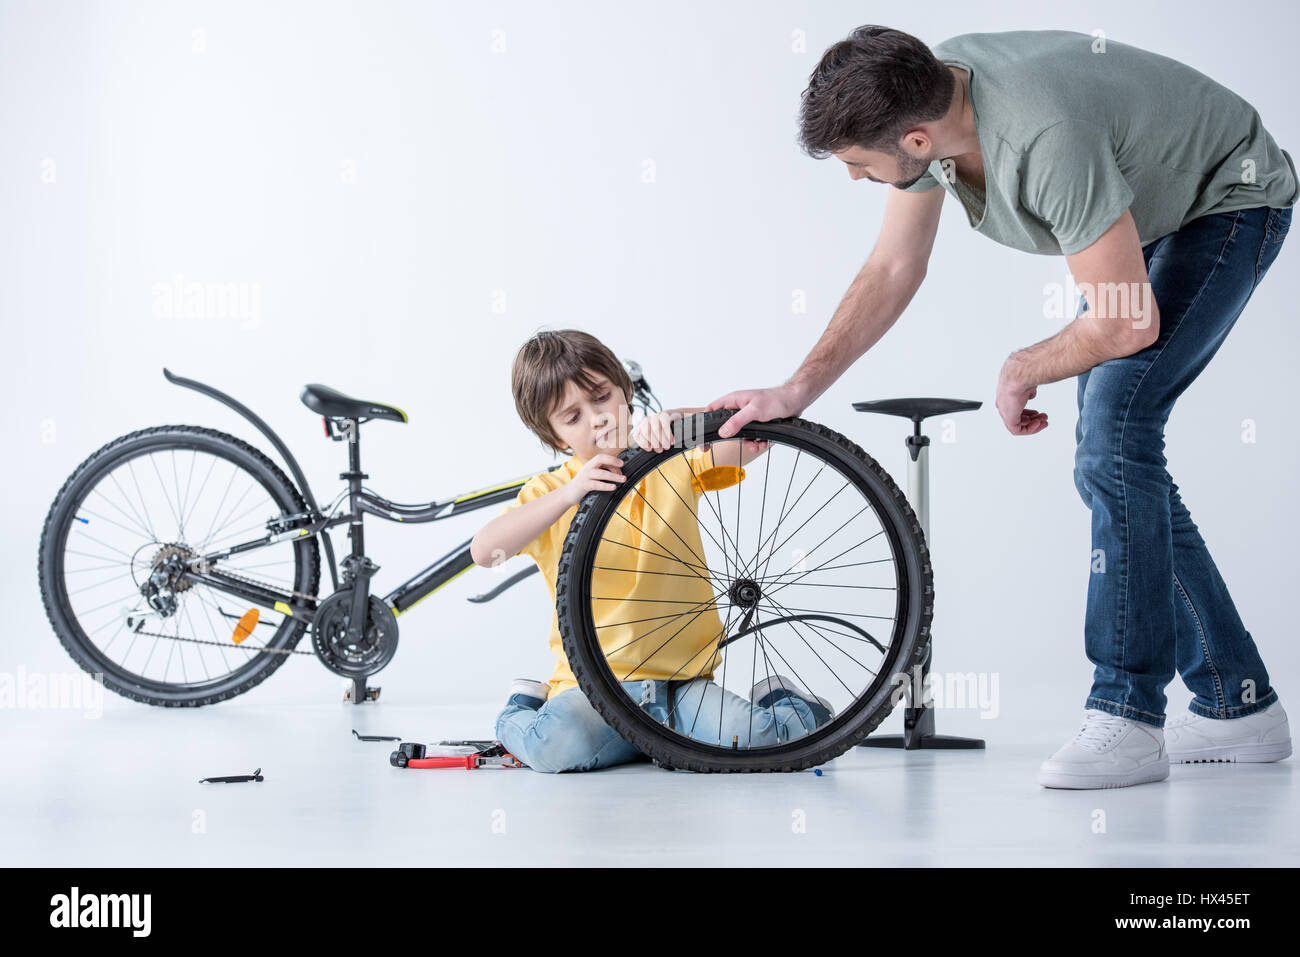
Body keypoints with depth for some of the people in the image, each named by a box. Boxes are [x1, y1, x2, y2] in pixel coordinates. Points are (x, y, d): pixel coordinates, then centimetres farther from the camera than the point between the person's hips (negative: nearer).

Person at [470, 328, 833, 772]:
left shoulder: (672, 464, 7)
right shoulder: (550, 493, 2)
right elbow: (484, 550, -17)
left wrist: (683, 419, -24)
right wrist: (568, 494, -28)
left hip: (685, 680, 1)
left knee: (751, 737, -27)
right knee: (559, 748, -32)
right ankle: (523, 711, 3)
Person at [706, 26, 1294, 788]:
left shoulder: (1046, 140, -41)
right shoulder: (920, 99, -15)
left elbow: (1127, 324, -35)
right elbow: (894, 270, -3)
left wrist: (1023, 370, -16)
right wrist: (796, 391, -6)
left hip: (1232, 200, -9)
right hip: (1146, 210, 9)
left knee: (1113, 432, -22)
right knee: (1116, 453, 6)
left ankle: (1127, 719, -16)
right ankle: (1238, 707, 14)